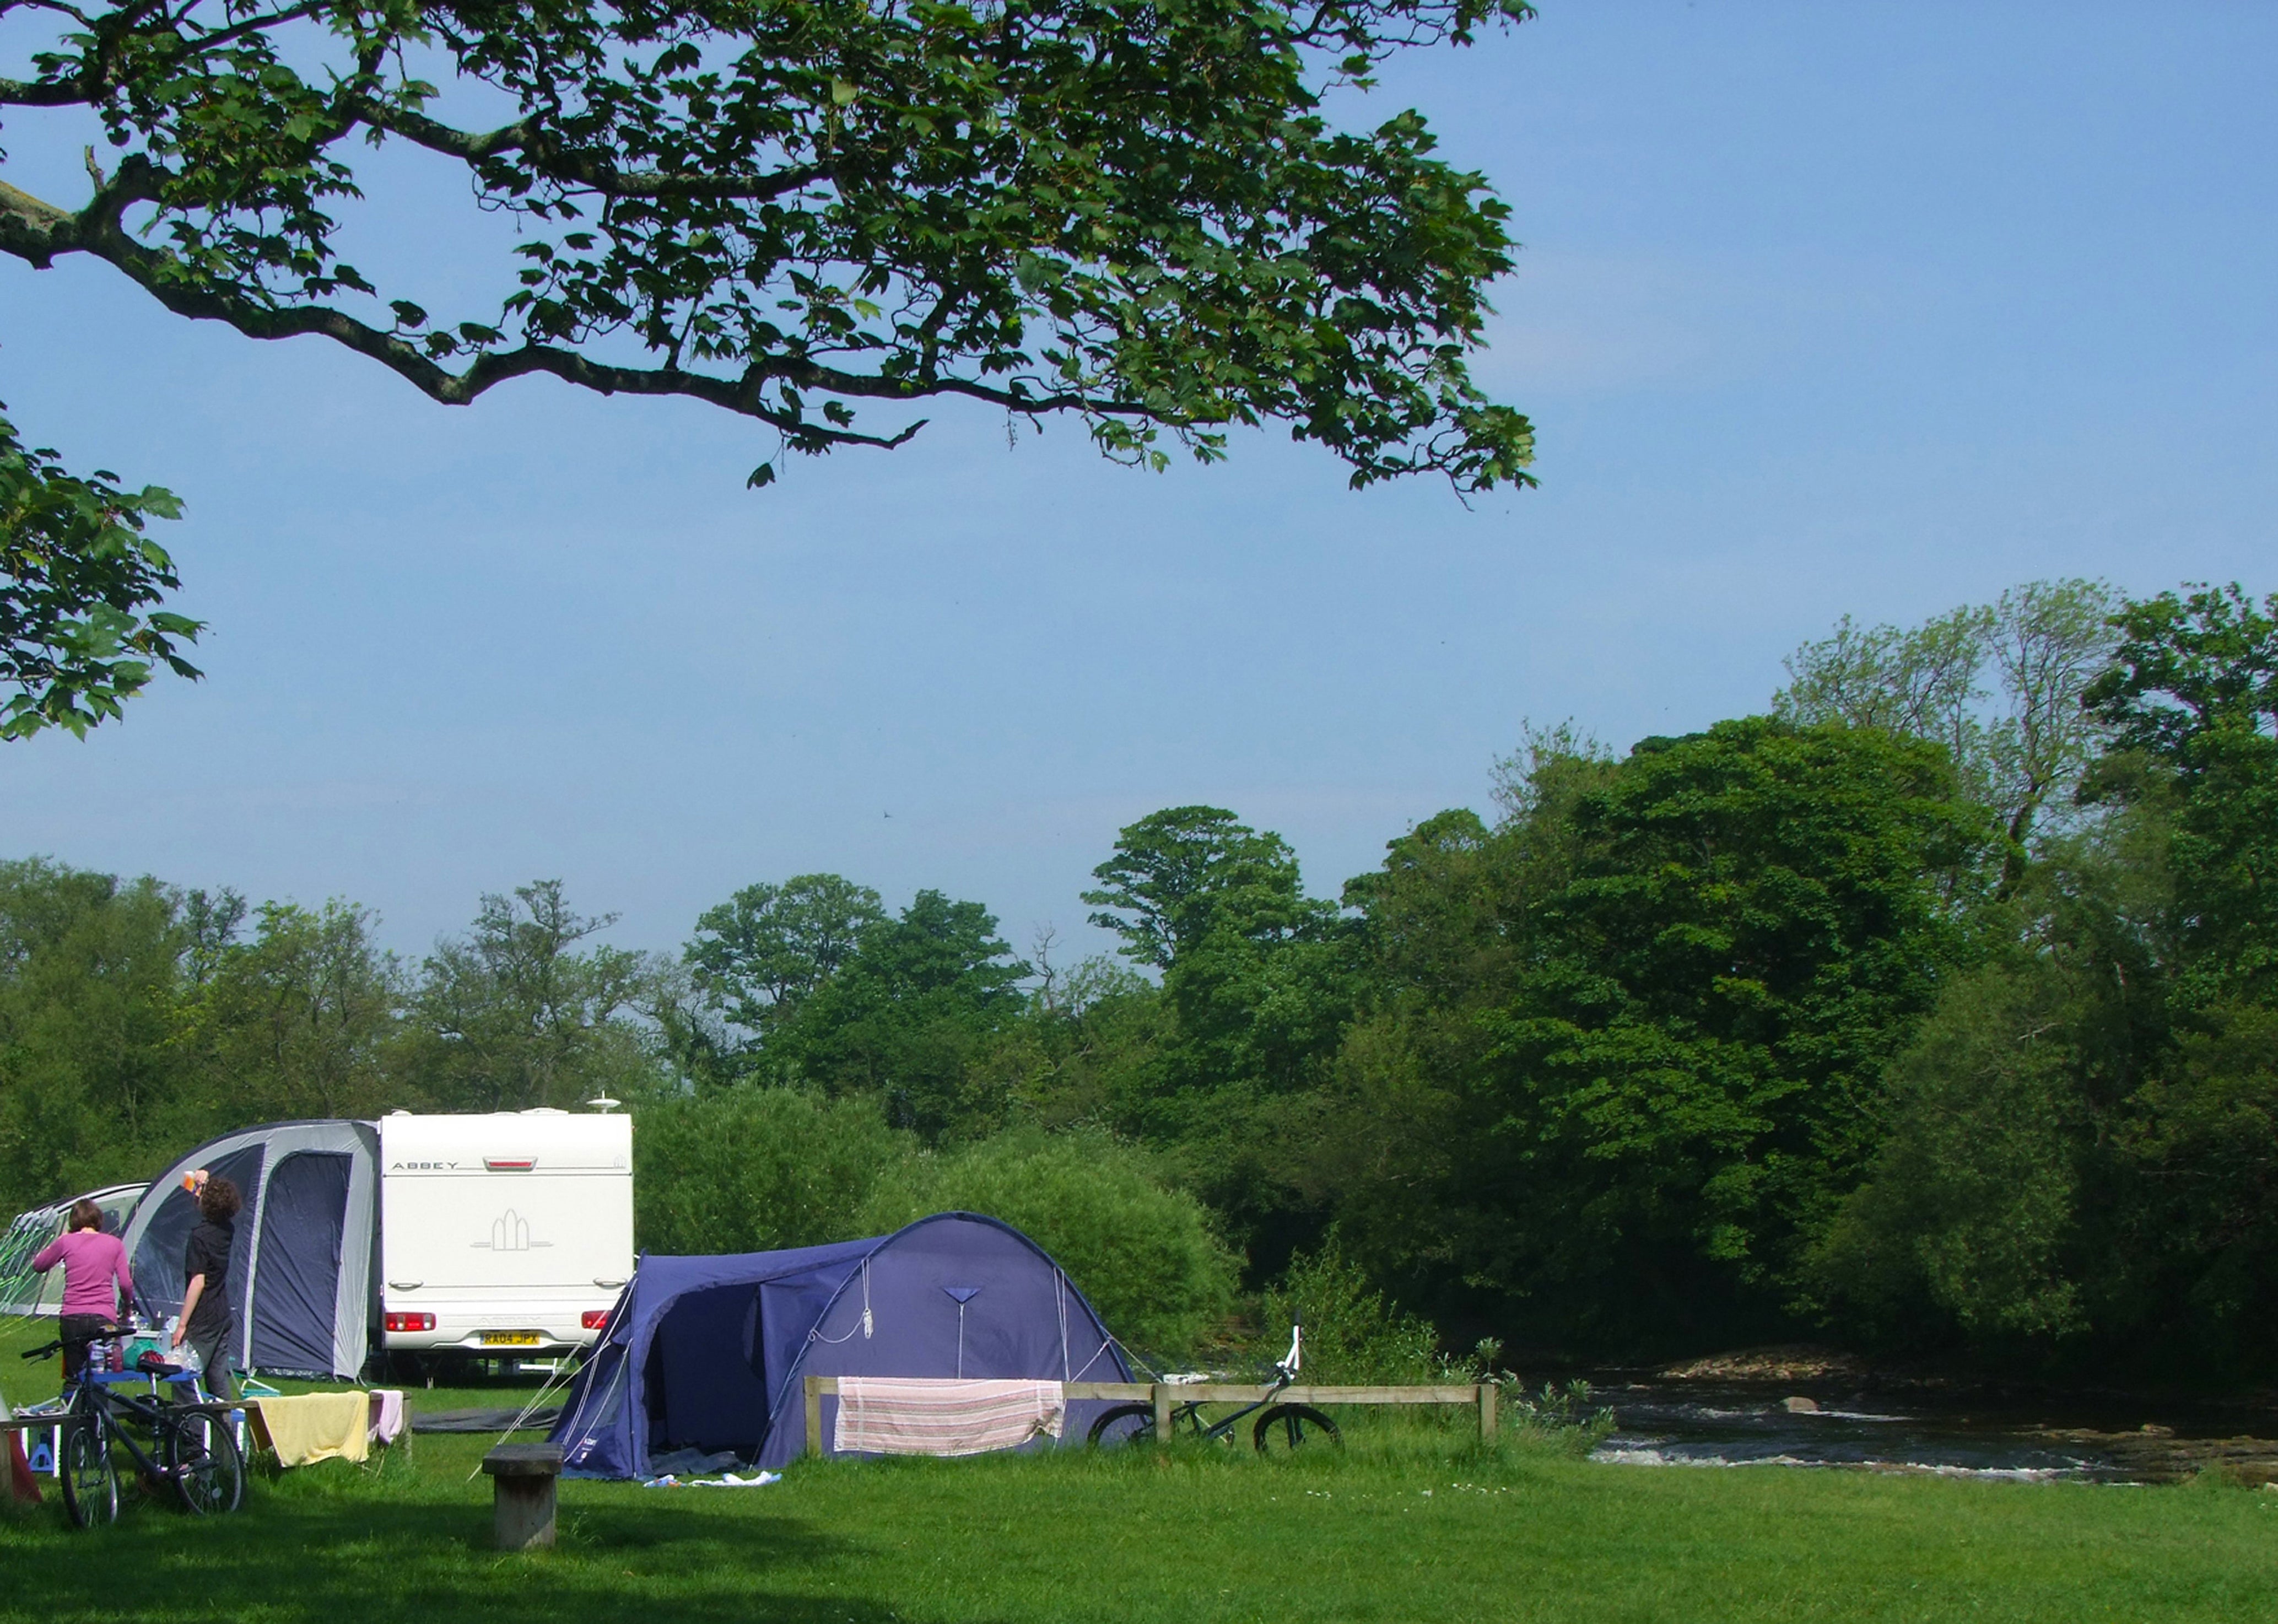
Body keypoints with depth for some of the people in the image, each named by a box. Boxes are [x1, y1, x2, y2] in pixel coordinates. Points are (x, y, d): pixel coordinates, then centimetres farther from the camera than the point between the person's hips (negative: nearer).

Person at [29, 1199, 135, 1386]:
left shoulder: (66, 1242, 3)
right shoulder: (114, 1244, 5)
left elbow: (38, 1265, 18)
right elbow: (126, 1284, 3)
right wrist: (127, 1306, 23)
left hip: (72, 1319, 0)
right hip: (104, 1319, 0)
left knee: (73, 1379, 6)